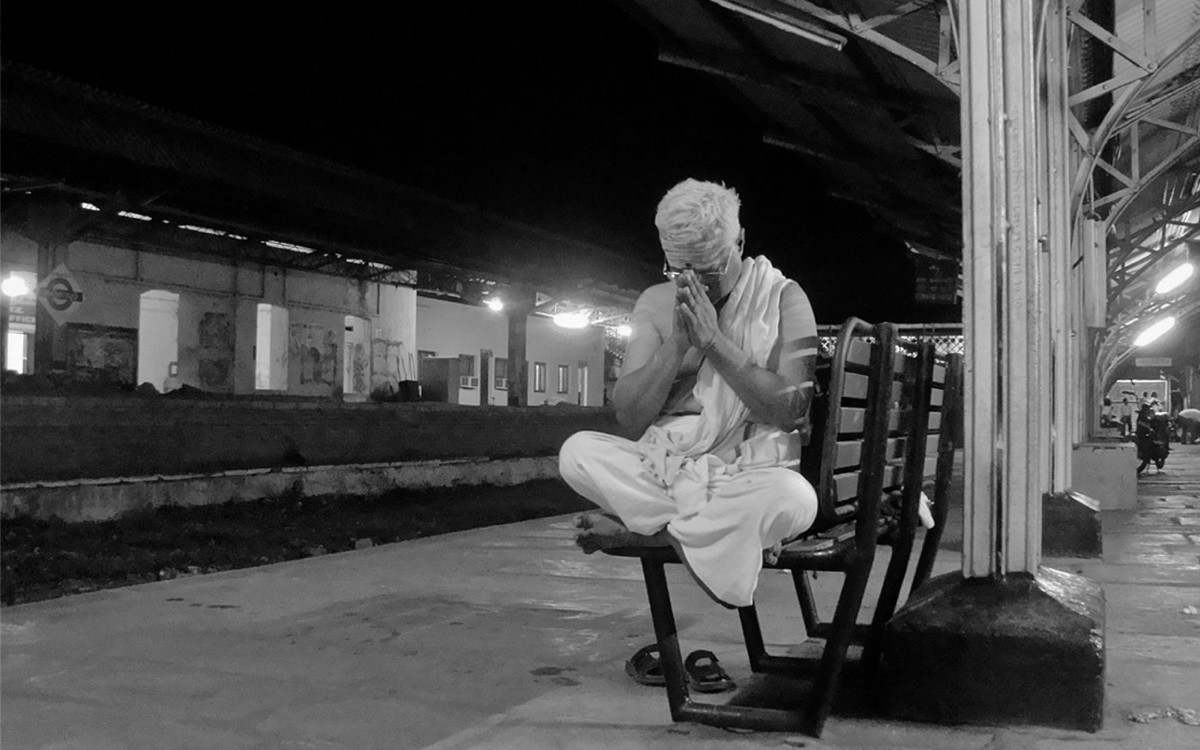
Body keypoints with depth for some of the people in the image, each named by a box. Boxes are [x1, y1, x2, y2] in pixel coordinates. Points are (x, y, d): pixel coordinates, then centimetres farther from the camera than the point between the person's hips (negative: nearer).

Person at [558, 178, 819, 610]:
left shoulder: (784, 299, -3)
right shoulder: (655, 303, 5)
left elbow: (790, 408, -15)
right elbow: (629, 420, -2)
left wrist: (713, 340, -20)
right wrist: (678, 343, -15)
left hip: (749, 472, -2)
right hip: (663, 468, 2)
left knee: (794, 498, -36)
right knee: (578, 452, -21)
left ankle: (640, 530, -18)